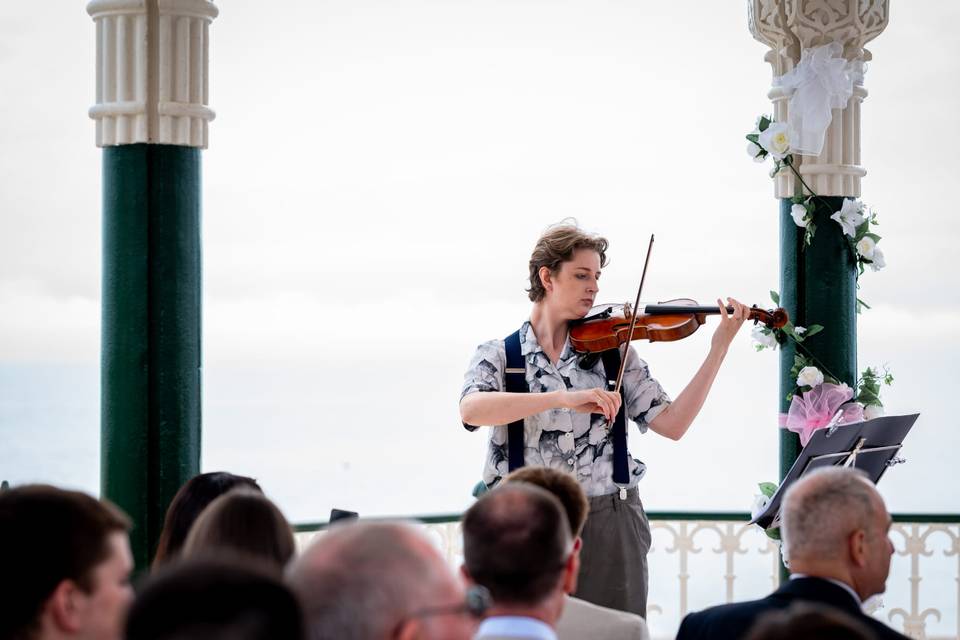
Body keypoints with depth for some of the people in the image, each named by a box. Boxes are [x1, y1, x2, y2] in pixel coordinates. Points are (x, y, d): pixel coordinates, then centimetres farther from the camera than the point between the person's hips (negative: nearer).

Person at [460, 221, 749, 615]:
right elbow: (471, 410, -20)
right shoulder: (497, 355, 2)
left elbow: (672, 424, 0)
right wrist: (563, 398, -31)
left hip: (610, 527, 2)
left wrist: (718, 348, -7)